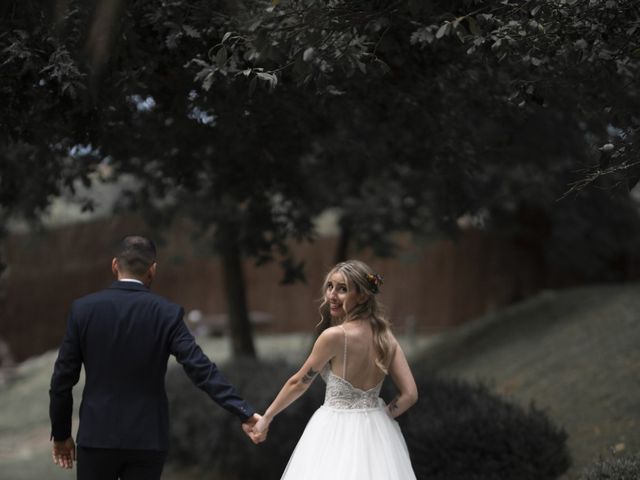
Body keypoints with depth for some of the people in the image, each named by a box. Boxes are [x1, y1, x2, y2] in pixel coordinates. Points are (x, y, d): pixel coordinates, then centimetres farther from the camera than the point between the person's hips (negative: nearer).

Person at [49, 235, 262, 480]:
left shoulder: (84, 309, -4)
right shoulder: (167, 314, -6)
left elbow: (63, 377, 0)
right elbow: (202, 369, -14)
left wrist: (61, 433, 11)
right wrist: (244, 413, -13)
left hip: (97, 436, 0)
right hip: (147, 439, 0)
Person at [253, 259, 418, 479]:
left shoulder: (334, 336, -16)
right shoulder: (384, 336, 1)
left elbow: (298, 384, -3)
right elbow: (409, 395, -1)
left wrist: (266, 418, 10)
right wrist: (378, 418, 13)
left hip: (338, 434, -6)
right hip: (376, 434, 6)